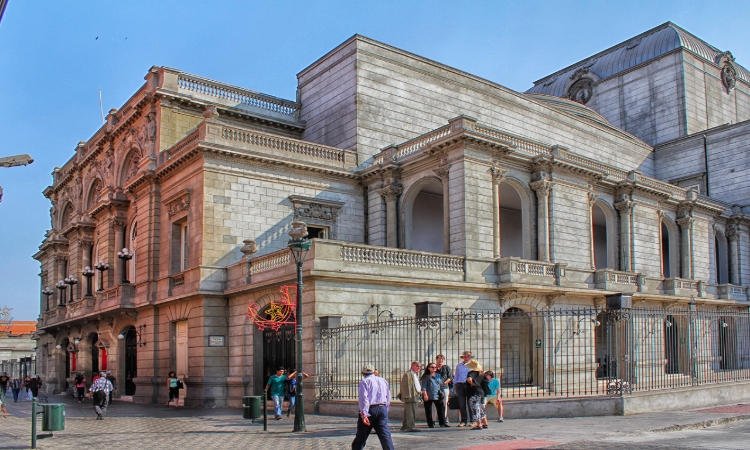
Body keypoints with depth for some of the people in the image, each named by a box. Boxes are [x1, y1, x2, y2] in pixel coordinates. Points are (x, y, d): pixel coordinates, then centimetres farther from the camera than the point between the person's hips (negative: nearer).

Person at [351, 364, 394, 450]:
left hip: (370, 409, -4)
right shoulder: (383, 381, 17)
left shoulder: (364, 382, 0)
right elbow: (388, 398, 16)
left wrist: (364, 414, -18)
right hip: (382, 409, 4)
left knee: (361, 436, 6)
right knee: (385, 434, -1)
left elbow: (364, 398, -13)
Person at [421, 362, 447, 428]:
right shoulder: (426, 376, 1)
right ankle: (430, 424, 10)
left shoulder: (438, 376, 16)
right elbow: (423, 386, -5)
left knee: (441, 409, -1)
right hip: (429, 396, -4)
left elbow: (441, 385, 22)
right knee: (428, 411, 1)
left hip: (438, 395, 4)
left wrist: (441, 392, 17)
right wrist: (425, 394, -14)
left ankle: (442, 423, 5)